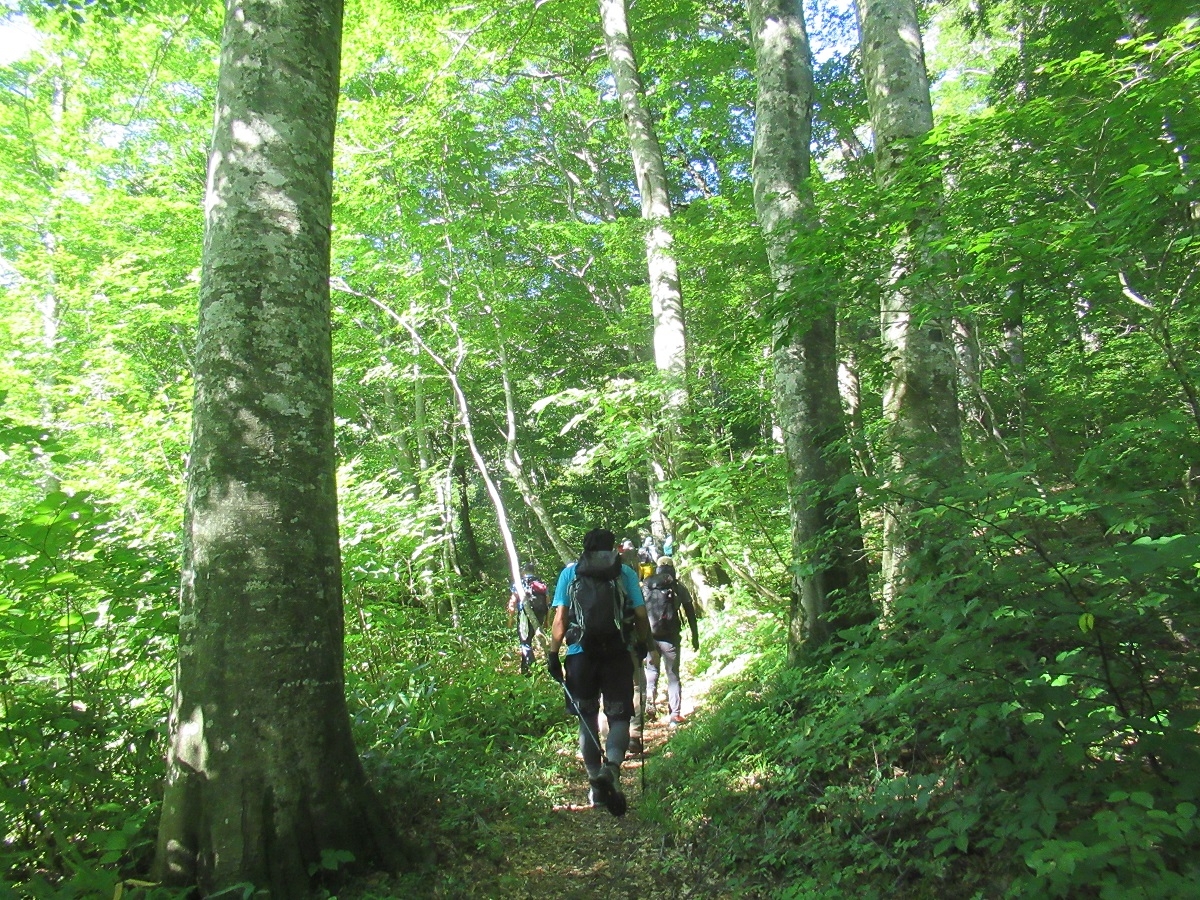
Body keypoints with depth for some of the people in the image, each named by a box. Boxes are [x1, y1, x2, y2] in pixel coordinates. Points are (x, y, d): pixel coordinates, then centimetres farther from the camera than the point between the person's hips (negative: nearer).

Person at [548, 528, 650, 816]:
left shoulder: (569, 573, 7)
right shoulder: (626, 573, 7)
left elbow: (560, 618, -1)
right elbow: (641, 615, 4)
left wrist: (553, 653, 2)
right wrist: (642, 645, 20)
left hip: (581, 653, 1)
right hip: (618, 652, -1)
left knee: (587, 718, 14)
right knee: (619, 716, 6)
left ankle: (596, 784, 17)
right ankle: (611, 767, -20)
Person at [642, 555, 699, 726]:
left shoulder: (645, 586, 6)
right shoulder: (678, 587, 2)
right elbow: (690, 614, 4)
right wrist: (695, 637, 12)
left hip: (649, 636, 2)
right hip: (670, 637, -1)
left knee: (651, 669, 21)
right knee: (673, 675, 8)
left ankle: (650, 699, 1)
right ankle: (674, 714, 6)